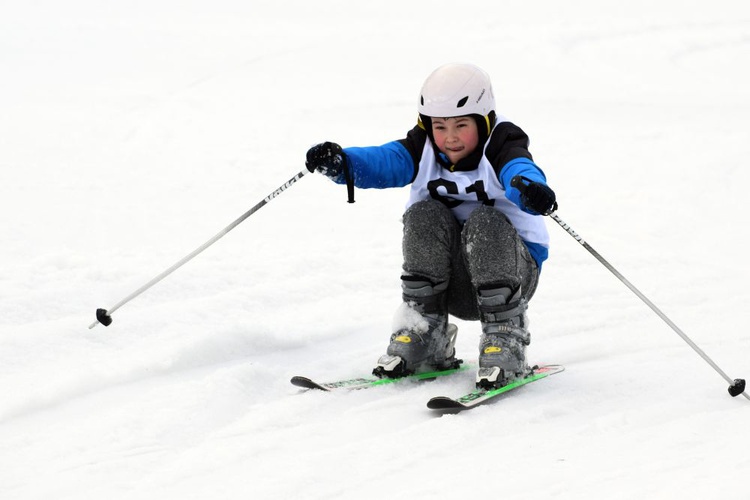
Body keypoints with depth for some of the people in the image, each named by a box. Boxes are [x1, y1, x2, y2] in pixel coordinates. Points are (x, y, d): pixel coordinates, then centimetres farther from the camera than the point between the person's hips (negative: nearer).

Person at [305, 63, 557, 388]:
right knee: (425, 214, -22)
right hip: (446, 272, 3)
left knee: (484, 221, -30)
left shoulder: (500, 148, -13)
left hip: (507, 269, -3)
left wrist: (528, 186, -62)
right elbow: (384, 161, -21)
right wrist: (342, 163, -42)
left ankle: (505, 340, -27)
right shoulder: (424, 149, -3)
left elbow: (519, 170, -37)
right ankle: (424, 334, -17)